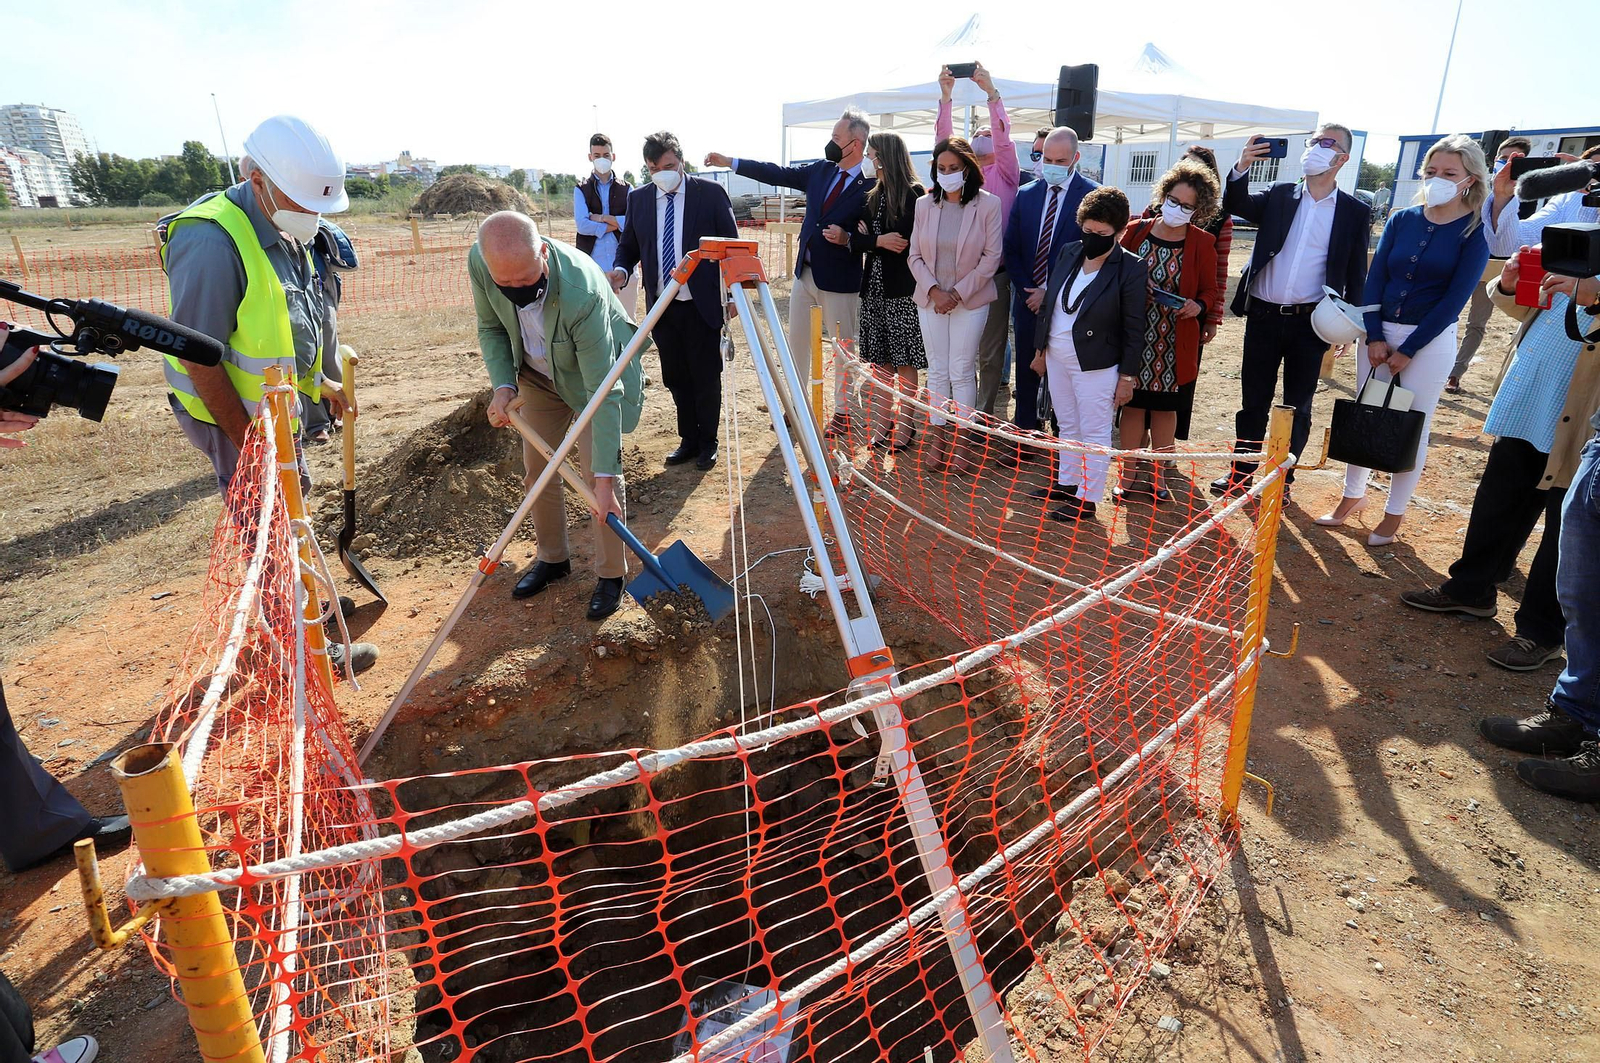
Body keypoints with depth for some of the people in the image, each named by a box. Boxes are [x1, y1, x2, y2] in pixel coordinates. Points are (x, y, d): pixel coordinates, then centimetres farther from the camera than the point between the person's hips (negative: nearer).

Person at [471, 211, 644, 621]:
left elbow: (602, 391, -40)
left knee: (597, 474, -11)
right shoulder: (480, 263, -26)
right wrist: (503, 384, -21)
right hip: (538, 373, 6)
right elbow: (491, 327, -4)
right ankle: (552, 559, 30)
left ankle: (610, 575, 8)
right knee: (536, 470, 10)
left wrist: (604, 478, -40)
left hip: (598, 370, -5)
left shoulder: (582, 292, -42)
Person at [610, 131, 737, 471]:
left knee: (705, 377, 4)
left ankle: (707, 442, 20)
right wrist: (622, 270, -8)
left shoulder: (710, 192, -4)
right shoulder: (638, 199, 7)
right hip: (661, 306, 4)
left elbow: (731, 244, -1)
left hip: (701, 304, -4)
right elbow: (628, 244, 15)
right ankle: (688, 440, 26)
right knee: (676, 378, 12)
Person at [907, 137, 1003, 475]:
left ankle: (962, 439, 10)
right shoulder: (924, 205, 2)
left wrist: (959, 293, -12)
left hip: (970, 299, -3)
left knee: (962, 371, -1)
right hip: (931, 298, 3)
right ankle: (938, 436, 16)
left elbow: (991, 257, -7)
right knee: (937, 369, 8)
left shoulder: (988, 204, -7)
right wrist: (934, 290, -11)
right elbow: (915, 256, 3)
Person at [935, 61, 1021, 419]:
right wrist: (946, 97, -10)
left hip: (993, 277, -3)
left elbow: (1004, 137, -10)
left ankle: (984, 414, 13)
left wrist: (991, 92, -20)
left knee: (990, 352, 2)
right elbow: (944, 140, 2)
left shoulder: (1005, 173, 5)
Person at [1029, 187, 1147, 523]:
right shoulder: (1068, 253, 2)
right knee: (1067, 426, 19)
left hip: (1096, 366, -6)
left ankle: (1087, 499, 13)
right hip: (1057, 359, 6)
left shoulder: (1131, 268, -13)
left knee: (1094, 433, 4)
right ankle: (1067, 482, 34)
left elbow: (1134, 328, -11)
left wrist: (1128, 376, -11)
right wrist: (1040, 349, 13)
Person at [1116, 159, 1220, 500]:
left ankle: (1157, 475, 22)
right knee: (1133, 402, 6)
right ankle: (1128, 474, 17)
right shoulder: (1136, 231, 0)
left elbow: (1209, 291, 4)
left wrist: (1198, 306, -16)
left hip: (1175, 341, 0)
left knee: (1165, 406, 9)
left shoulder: (1202, 243, -1)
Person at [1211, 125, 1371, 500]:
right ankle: (1242, 470, 22)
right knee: (1253, 400, 10)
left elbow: (1356, 274, 3)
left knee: (1298, 405, 8)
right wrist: (1243, 166, -21)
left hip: (1310, 322, -1)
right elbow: (1234, 204, -6)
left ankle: (1282, 477, 20)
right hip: (1263, 316, 1)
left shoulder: (1355, 212, 2)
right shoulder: (1279, 196, 6)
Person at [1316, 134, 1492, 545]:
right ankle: (1353, 495, 24)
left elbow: (1455, 298, -10)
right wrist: (1374, 337, -8)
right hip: (1380, 332, 4)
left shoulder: (1475, 232, -6)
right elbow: (1375, 278, 1)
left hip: (1431, 340, -3)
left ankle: (1394, 514, 15)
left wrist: (1408, 350, -13)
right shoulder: (1402, 220, 4)